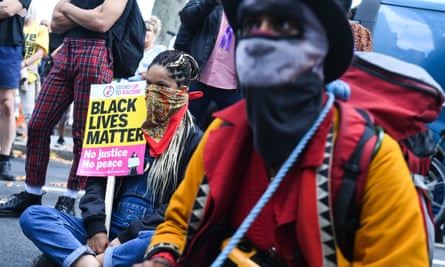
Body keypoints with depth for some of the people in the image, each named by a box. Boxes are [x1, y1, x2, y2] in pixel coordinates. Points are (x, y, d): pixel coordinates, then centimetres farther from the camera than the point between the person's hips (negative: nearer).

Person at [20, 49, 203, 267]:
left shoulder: (192, 139, 2)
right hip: (107, 229, 5)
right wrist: (96, 227, -9)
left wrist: (126, 237, -14)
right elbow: (97, 179, 10)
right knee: (32, 215, -18)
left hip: (148, 234, -5)